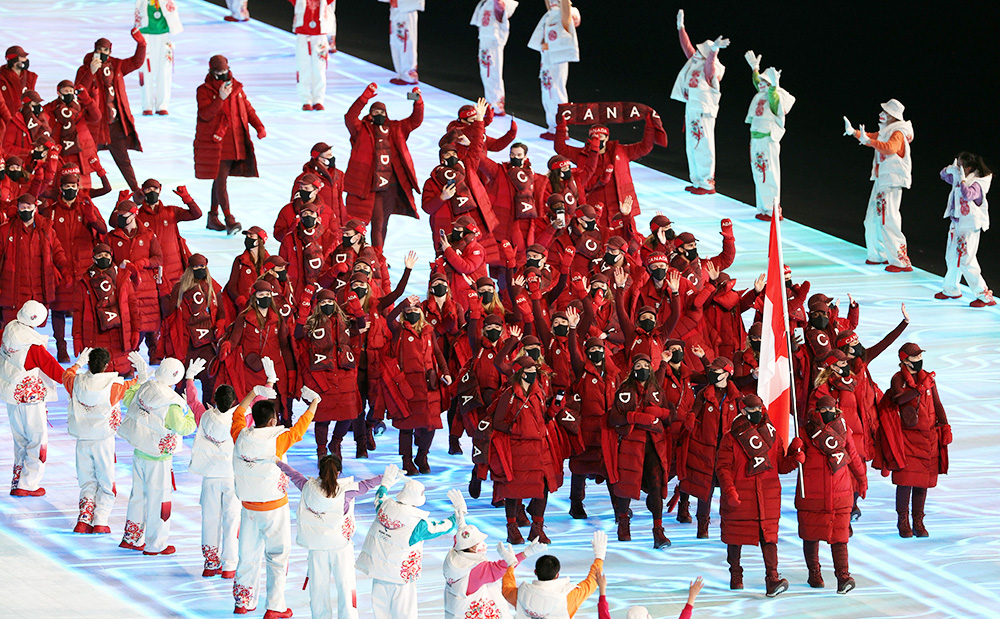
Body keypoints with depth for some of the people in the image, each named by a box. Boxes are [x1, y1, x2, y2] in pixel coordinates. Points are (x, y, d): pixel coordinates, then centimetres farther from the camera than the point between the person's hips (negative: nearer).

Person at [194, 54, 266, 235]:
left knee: (220, 180, 11)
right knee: (220, 180, -11)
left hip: (236, 142, 5)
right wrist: (221, 98, -25)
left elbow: (248, 109, 17)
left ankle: (213, 217, 20)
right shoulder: (204, 91, -4)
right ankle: (229, 220, -16)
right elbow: (205, 114, -16)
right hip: (215, 143, -5)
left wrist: (259, 126, 3)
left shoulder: (236, 87, 11)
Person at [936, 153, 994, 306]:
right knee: (951, 257, 20)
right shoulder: (958, 179, 4)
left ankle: (984, 295, -5)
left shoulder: (976, 184, -21)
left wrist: (962, 179, -32)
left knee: (966, 261, -10)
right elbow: (944, 176, 22)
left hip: (969, 227, -9)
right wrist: (949, 170, 0)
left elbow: (967, 195, -41)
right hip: (956, 224, 9)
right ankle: (951, 289, 39)